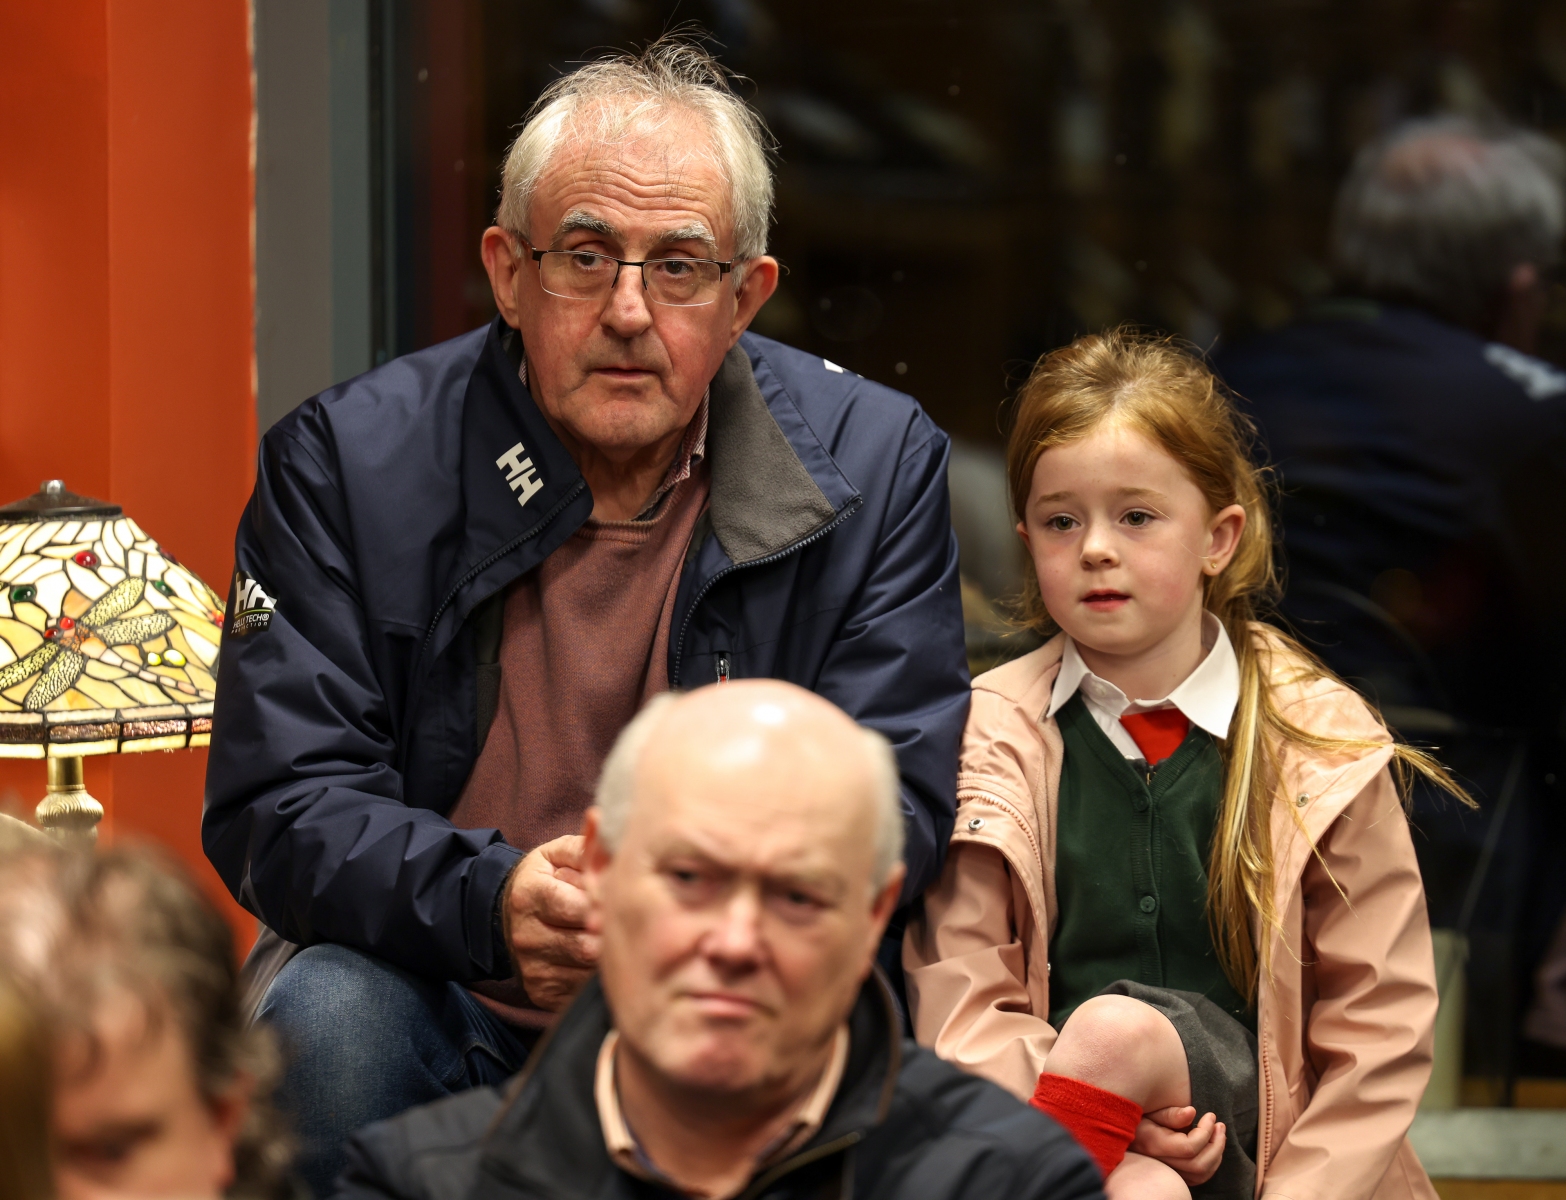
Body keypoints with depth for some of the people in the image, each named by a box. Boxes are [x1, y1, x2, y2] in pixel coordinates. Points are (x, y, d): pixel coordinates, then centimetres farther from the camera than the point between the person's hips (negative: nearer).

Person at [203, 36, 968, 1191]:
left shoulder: (873, 464, -2)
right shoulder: (346, 462, -5)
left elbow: (892, 801, -5)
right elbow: (277, 807, -9)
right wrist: (490, 905, -30)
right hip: (428, 996, 0)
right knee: (324, 1019, -32)